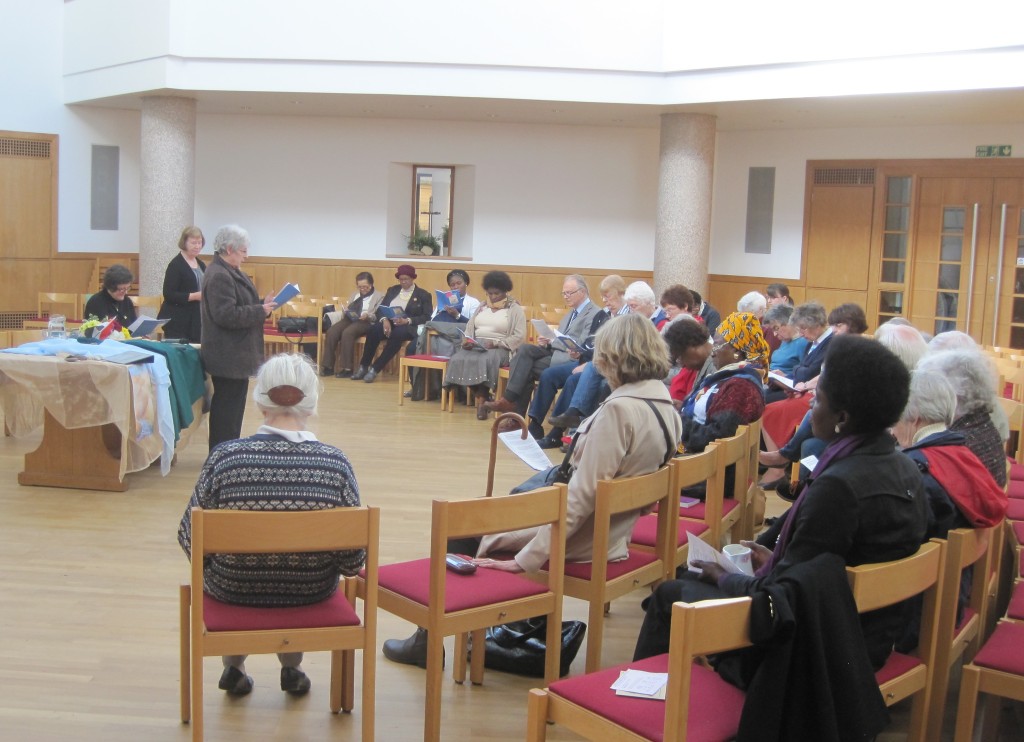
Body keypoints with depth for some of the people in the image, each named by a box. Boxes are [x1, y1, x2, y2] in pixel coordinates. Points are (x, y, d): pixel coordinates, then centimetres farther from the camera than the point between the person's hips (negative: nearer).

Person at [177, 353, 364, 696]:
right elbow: (353, 559, -15)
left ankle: (233, 667, 42)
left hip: (234, 589, 0)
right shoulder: (335, 462, -18)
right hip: (311, 591, 1)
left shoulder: (225, 457, -20)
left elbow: (191, 539, -11)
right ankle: (292, 668, 41)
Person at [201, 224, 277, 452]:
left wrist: (263, 304, 7)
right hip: (228, 356, -11)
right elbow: (227, 315, -26)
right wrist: (261, 311, -18)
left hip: (234, 354, 11)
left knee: (231, 406, 15)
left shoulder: (230, 272, 15)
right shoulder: (219, 276, -19)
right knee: (228, 407, -5)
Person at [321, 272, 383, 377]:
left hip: (366, 322, -6)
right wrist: (345, 312, 0)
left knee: (347, 333, -35)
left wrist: (368, 315, -22)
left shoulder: (379, 297, 9)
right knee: (331, 332, -23)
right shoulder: (355, 295, 28)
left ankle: (347, 368, -32)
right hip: (349, 319, 6)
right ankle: (328, 366, -19)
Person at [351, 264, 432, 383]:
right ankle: (363, 367, -19)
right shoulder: (393, 290, 18)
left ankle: (375, 369, -31)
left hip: (408, 327, -3)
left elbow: (426, 317, -5)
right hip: (389, 323, 4)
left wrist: (407, 321, -20)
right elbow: (380, 308, 10)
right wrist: (384, 320, -13)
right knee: (373, 330, -30)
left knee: (396, 335, -38)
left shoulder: (424, 295, 6)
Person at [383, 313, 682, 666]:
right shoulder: (666, 408, 1)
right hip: (610, 534, 8)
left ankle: (428, 641, 20)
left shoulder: (619, 409, -25)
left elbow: (582, 495, -26)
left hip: (575, 541, -8)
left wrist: (526, 559, -21)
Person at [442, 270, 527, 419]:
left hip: (499, 348, -5)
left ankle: (482, 398, -20)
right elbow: (469, 328, 17)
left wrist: (496, 343, -16)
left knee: (485, 360, -38)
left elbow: (519, 337, -7)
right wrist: (467, 341, -6)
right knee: (458, 359, -26)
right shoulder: (482, 306, 22)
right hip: (476, 345, 5)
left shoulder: (514, 309, 4)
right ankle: (481, 397, -17)